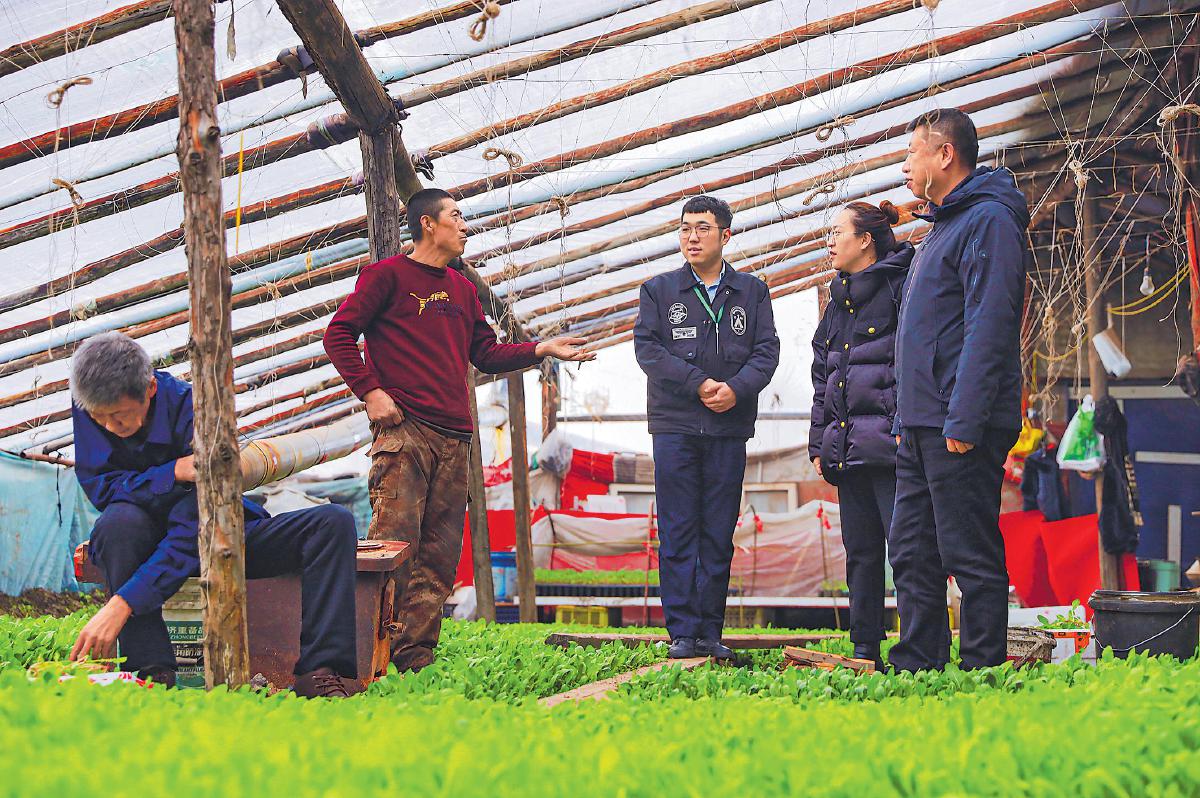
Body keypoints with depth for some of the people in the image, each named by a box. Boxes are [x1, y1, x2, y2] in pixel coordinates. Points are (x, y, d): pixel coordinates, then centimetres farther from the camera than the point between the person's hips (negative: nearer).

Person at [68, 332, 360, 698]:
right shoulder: (87, 404, -16)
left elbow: (192, 532, -33)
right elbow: (99, 488, -17)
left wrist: (121, 605, -43)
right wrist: (174, 473, -34)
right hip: (148, 537, 1)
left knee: (334, 523, -22)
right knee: (119, 520, -36)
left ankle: (318, 671, -31)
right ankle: (153, 671, -33)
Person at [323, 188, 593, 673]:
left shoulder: (462, 289, 24)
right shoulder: (388, 275, 3)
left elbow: (486, 355, 26)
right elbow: (339, 334, -2)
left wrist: (542, 349, 13)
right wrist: (370, 391, -11)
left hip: (454, 439, 7)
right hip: (403, 429, -7)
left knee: (439, 558, 2)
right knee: (395, 544, -16)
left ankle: (416, 655, 3)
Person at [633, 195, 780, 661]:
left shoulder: (752, 292, 12)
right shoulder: (659, 290, 8)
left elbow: (766, 350, 3)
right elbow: (647, 347, -3)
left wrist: (737, 387, -16)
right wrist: (698, 384, -14)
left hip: (730, 428, 1)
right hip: (675, 425, -1)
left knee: (719, 534, 3)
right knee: (678, 533, -3)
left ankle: (710, 631, 7)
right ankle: (682, 631, -2)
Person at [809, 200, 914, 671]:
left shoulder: (900, 286, -5)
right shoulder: (839, 299, 20)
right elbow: (823, 379, 24)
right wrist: (820, 444, 18)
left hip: (887, 440, -9)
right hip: (847, 445, 9)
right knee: (860, 551, 10)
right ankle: (865, 650, 14)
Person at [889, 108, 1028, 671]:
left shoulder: (988, 221, -10)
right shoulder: (942, 228, 22)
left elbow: (988, 327, -19)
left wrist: (963, 419, -24)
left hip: (961, 432, -10)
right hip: (921, 430, 10)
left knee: (970, 555, -7)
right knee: (912, 555, 11)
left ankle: (982, 670, -4)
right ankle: (915, 666, 15)